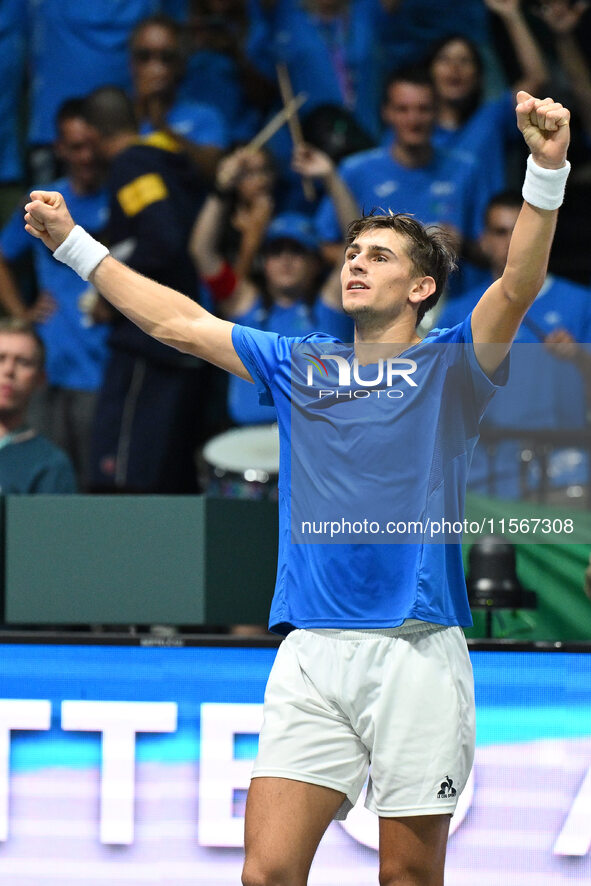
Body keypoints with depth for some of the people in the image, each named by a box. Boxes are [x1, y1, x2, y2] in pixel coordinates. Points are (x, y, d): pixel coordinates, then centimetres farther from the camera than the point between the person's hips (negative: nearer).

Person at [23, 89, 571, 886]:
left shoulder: (449, 369, 5)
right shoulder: (297, 366, 16)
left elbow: (519, 285, -11)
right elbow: (178, 321, 22)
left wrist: (547, 170, -26)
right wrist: (74, 244, 23)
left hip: (416, 652, -3)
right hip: (310, 653, 3)